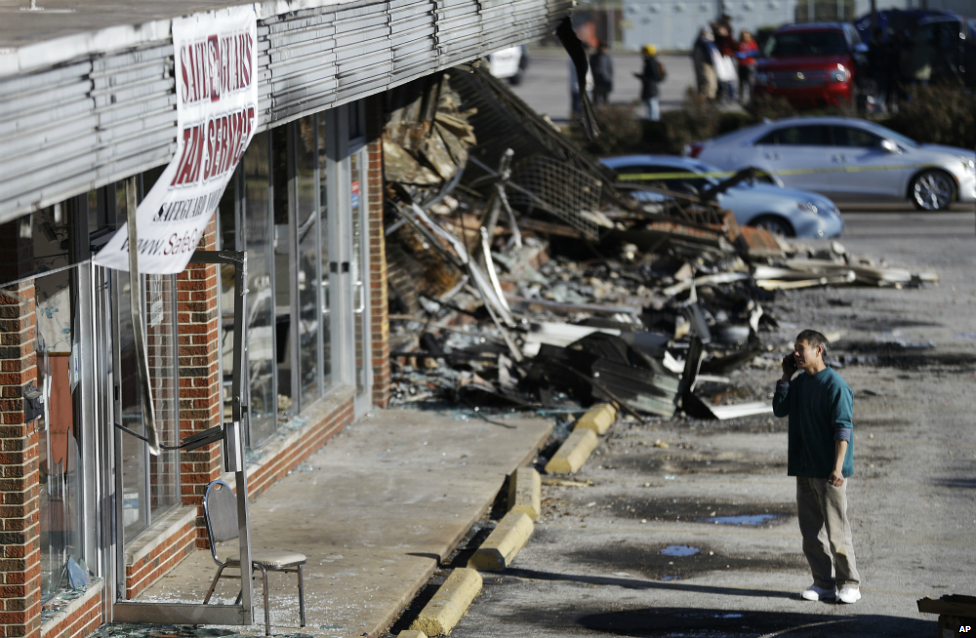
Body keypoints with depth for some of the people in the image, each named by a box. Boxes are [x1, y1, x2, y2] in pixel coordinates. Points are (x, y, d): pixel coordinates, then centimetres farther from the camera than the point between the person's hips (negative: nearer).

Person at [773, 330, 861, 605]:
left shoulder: (835, 384, -12)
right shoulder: (800, 383, 12)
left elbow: (843, 428, -16)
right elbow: (780, 410, 14)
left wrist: (838, 467, -21)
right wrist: (786, 376, 6)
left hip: (829, 471, -8)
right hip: (805, 469, 8)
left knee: (836, 529, -5)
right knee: (810, 530, 8)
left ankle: (849, 584, 3)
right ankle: (823, 583, 15)